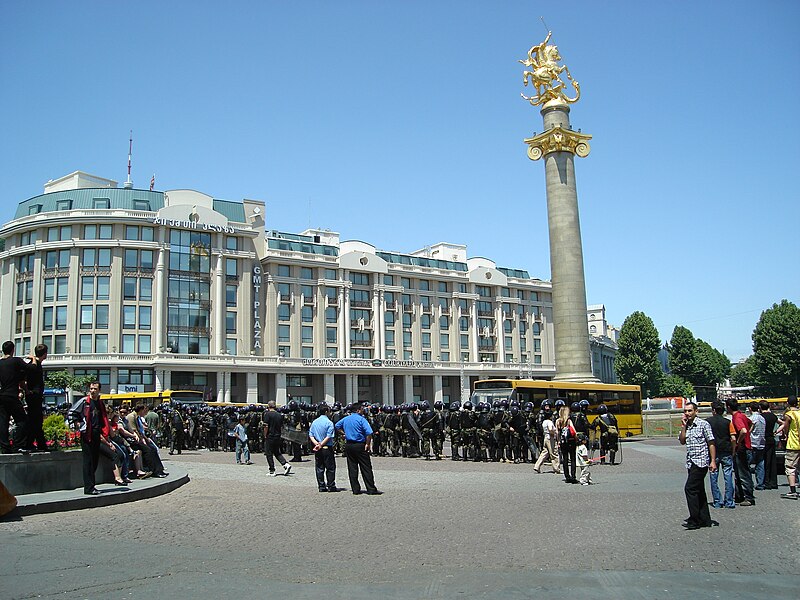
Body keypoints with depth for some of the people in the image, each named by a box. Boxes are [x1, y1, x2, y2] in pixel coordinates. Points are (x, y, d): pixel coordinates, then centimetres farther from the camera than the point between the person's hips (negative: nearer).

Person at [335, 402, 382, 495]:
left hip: (348, 445, 6)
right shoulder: (361, 419, -11)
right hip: (360, 445, -6)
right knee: (366, 468, -1)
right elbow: (369, 433, -20)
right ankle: (371, 489, -1)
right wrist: (368, 444, -10)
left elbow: (337, 426, 27)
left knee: (352, 468, 9)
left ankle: (355, 489, 11)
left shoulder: (346, 419, 10)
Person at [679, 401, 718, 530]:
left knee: (690, 488, -13)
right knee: (699, 491, 11)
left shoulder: (703, 424, -7)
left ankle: (695, 520, -7)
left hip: (701, 462, -8)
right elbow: (682, 441, 5)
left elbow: (711, 443, -8)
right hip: (691, 462, 8)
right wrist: (683, 427, -3)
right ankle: (705, 520, 18)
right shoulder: (686, 426, 13)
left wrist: (713, 461, -13)